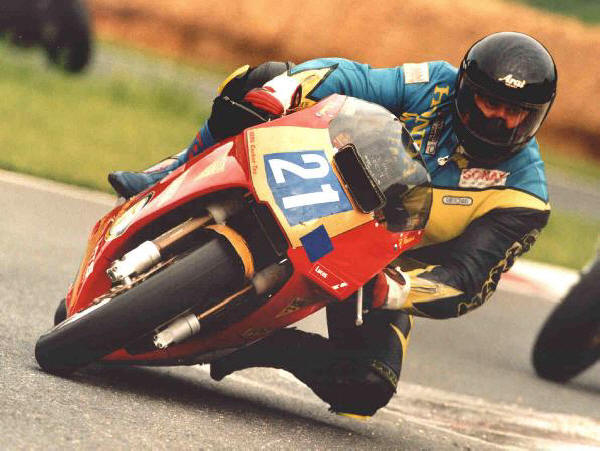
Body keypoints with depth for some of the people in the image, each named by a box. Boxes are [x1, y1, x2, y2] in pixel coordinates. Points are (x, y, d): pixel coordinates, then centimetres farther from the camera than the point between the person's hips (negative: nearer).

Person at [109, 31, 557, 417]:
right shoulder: (437, 87, -14)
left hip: (386, 271, -1)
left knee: (365, 391, -27)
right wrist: (279, 91, -41)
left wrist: (390, 290, -46)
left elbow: (468, 281, -27)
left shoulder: (523, 196, -20)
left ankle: (250, 345, -8)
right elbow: (347, 78, -19)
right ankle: (168, 182, -10)